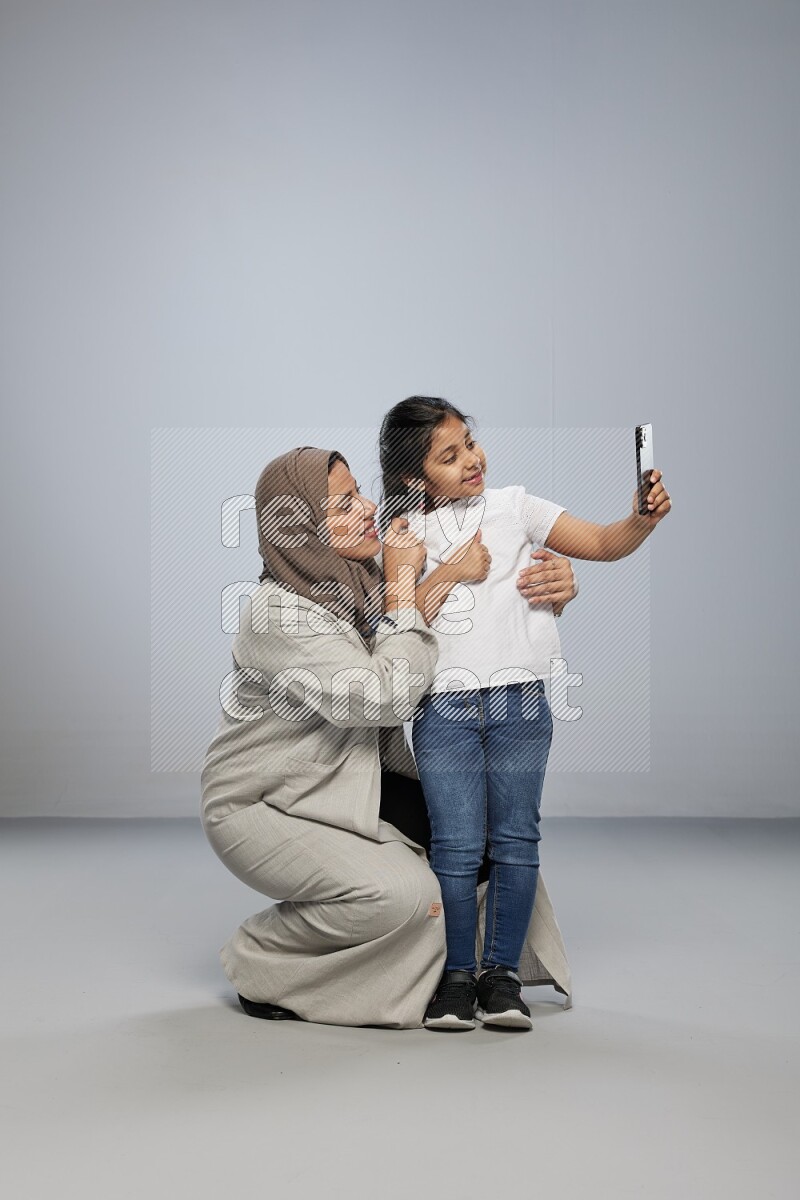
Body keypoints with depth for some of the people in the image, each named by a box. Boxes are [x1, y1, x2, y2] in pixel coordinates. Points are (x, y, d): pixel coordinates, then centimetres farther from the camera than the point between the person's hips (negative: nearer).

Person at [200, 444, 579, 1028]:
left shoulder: (365, 579, -2)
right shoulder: (278, 614, -26)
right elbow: (386, 697, -31)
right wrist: (402, 588, -23)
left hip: (348, 782, 8)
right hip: (260, 806, -8)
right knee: (401, 892, -27)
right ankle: (261, 963, -2)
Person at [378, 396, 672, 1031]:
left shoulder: (514, 507, 7)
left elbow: (603, 543, 2)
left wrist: (645, 518, -17)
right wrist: (450, 574, -9)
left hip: (521, 702, 1)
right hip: (443, 710, -1)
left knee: (515, 840, 3)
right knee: (458, 846, -2)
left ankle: (502, 973, 16)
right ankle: (457, 976, 13)